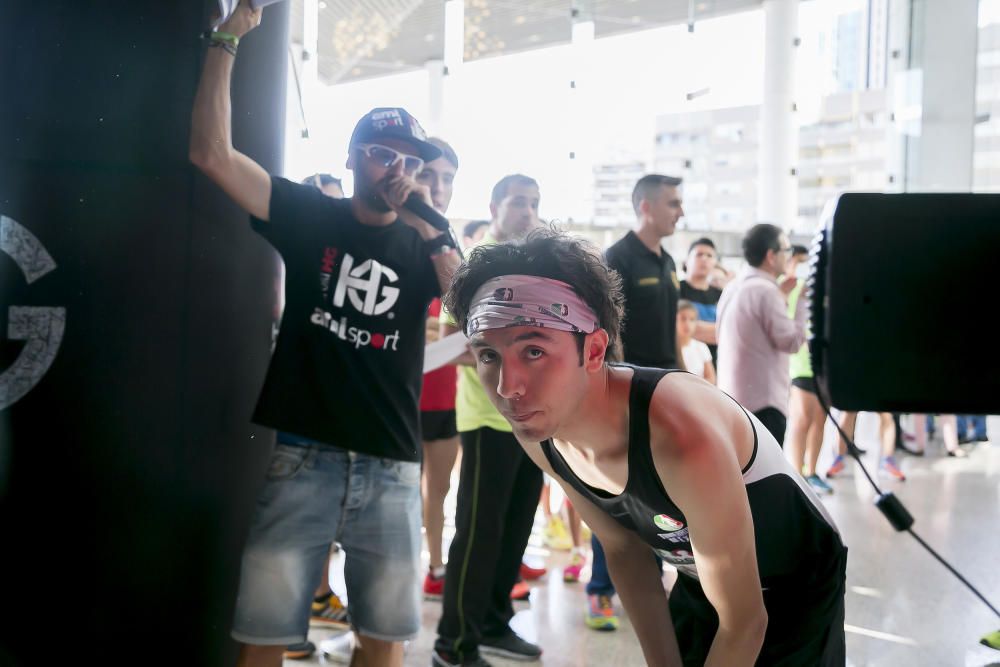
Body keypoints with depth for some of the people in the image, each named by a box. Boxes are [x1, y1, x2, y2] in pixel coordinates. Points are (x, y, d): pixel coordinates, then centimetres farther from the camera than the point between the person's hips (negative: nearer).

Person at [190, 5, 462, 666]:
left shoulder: (424, 247, 10)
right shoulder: (310, 216, 4)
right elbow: (213, 153, -7)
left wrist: (434, 233, -13)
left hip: (392, 471, 2)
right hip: (304, 460, -2)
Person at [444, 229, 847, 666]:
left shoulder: (680, 435, -40)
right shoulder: (538, 432, -18)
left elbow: (744, 621, -29)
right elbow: (623, 548, -2)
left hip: (800, 589, -5)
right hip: (699, 585, 5)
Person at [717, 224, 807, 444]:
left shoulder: (733, 288, 11)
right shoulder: (765, 290, -17)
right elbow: (791, 341, -14)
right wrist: (805, 300, -5)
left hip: (732, 396, 9)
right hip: (763, 401, -9)